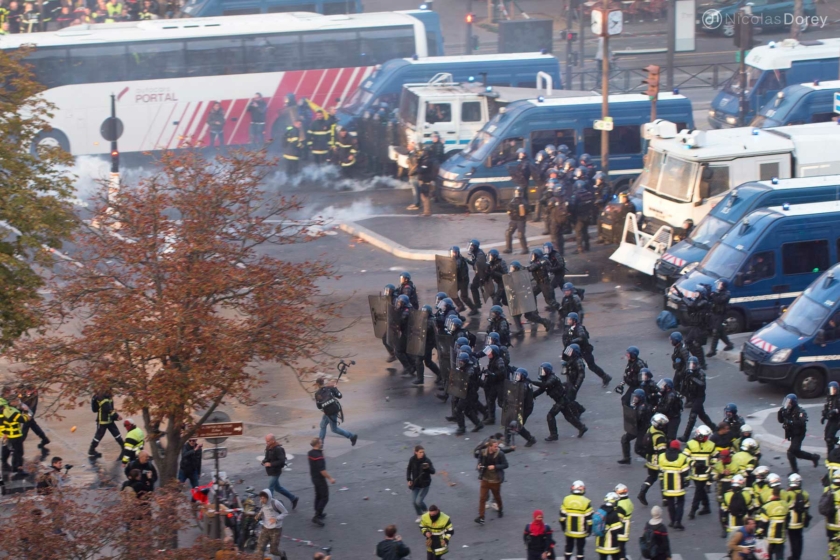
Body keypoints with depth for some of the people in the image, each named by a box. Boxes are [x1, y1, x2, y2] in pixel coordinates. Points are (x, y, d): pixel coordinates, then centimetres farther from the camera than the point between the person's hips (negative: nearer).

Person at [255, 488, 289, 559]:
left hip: (276, 529, -5)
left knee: (274, 550, 7)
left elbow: (285, 512, -11)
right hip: (265, 528, 5)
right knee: (260, 547, -8)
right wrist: (258, 516, -8)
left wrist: (276, 519, -27)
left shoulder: (275, 503, -21)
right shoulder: (262, 503, -4)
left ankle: (282, 554, 42)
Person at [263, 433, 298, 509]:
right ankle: (293, 498, 31)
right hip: (270, 472, 10)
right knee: (277, 487, 19)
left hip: (275, 472, -10)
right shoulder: (269, 448, 6)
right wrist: (264, 461, -1)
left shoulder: (278, 449, -21)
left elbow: (282, 461, -25)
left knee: (270, 489, -7)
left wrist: (270, 464, -26)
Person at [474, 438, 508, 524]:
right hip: (485, 479, 1)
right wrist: (478, 466, -11)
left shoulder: (500, 454, -18)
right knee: (482, 498, -4)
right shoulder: (482, 452, -11)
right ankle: (481, 517, -1)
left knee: (497, 497, 19)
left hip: (496, 480, -1)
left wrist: (495, 467, -25)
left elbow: (505, 465, -13)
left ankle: (501, 509, 48)